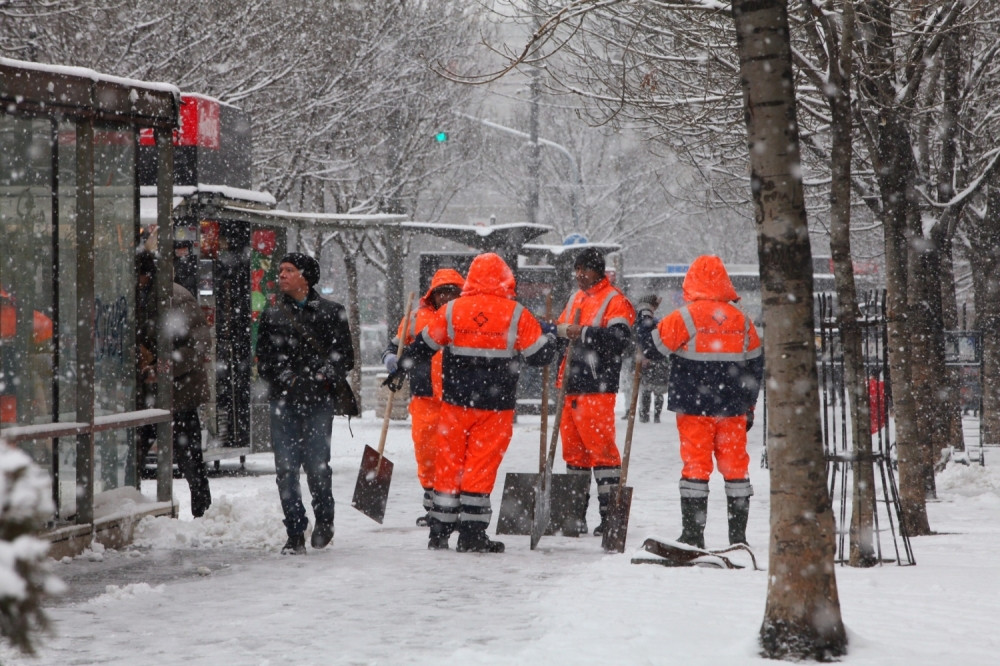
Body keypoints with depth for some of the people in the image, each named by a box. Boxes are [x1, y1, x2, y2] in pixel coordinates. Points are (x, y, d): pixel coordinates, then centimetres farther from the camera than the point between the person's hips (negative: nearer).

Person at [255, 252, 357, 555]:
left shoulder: (331, 312, 7)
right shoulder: (272, 314, 13)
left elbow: (345, 356, 6)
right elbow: (263, 358, 11)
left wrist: (325, 376, -11)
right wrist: (283, 379, -6)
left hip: (319, 399, -2)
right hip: (283, 400, 2)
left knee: (317, 464, -7)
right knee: (286, 468, -3)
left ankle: (324, 519, 19)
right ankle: (295, 533, 5)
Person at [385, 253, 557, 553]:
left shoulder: (450, 311, 0)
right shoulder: (517, 315, -5)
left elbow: (423, 345, 8)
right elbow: (541, 354, 0)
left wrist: (400, 371, 23)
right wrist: (551, 338, 22)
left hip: (455, 402, 2)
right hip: (497, 405, -2)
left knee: (449, 464, 10)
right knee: (481, 466, 2)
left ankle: (440, 532, 14)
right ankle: (472, 536, 2)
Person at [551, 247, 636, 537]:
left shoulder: (614, 300, -6)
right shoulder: (576, 299, 20)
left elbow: (620, 340, -20)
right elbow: (560, 328, 26)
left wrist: (585, 333, -24)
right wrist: (561, 331, 4)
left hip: (597, 388, -8)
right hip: (571, 384, 8)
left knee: (601, 448, -8)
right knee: (573, 449, 11)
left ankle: (610, 514, -5)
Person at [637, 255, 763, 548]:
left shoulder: (685, 317, -9)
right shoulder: (741, 320, 6)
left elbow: (653, 347, -1)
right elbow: (756, 365, 12)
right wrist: (748, 407, 20)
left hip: (695, 408, -3)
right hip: (732, 410, 3)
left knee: (696, 466, 1)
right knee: (735, 466, 9)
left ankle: (693, 534, 0)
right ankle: (738, 535, 12)